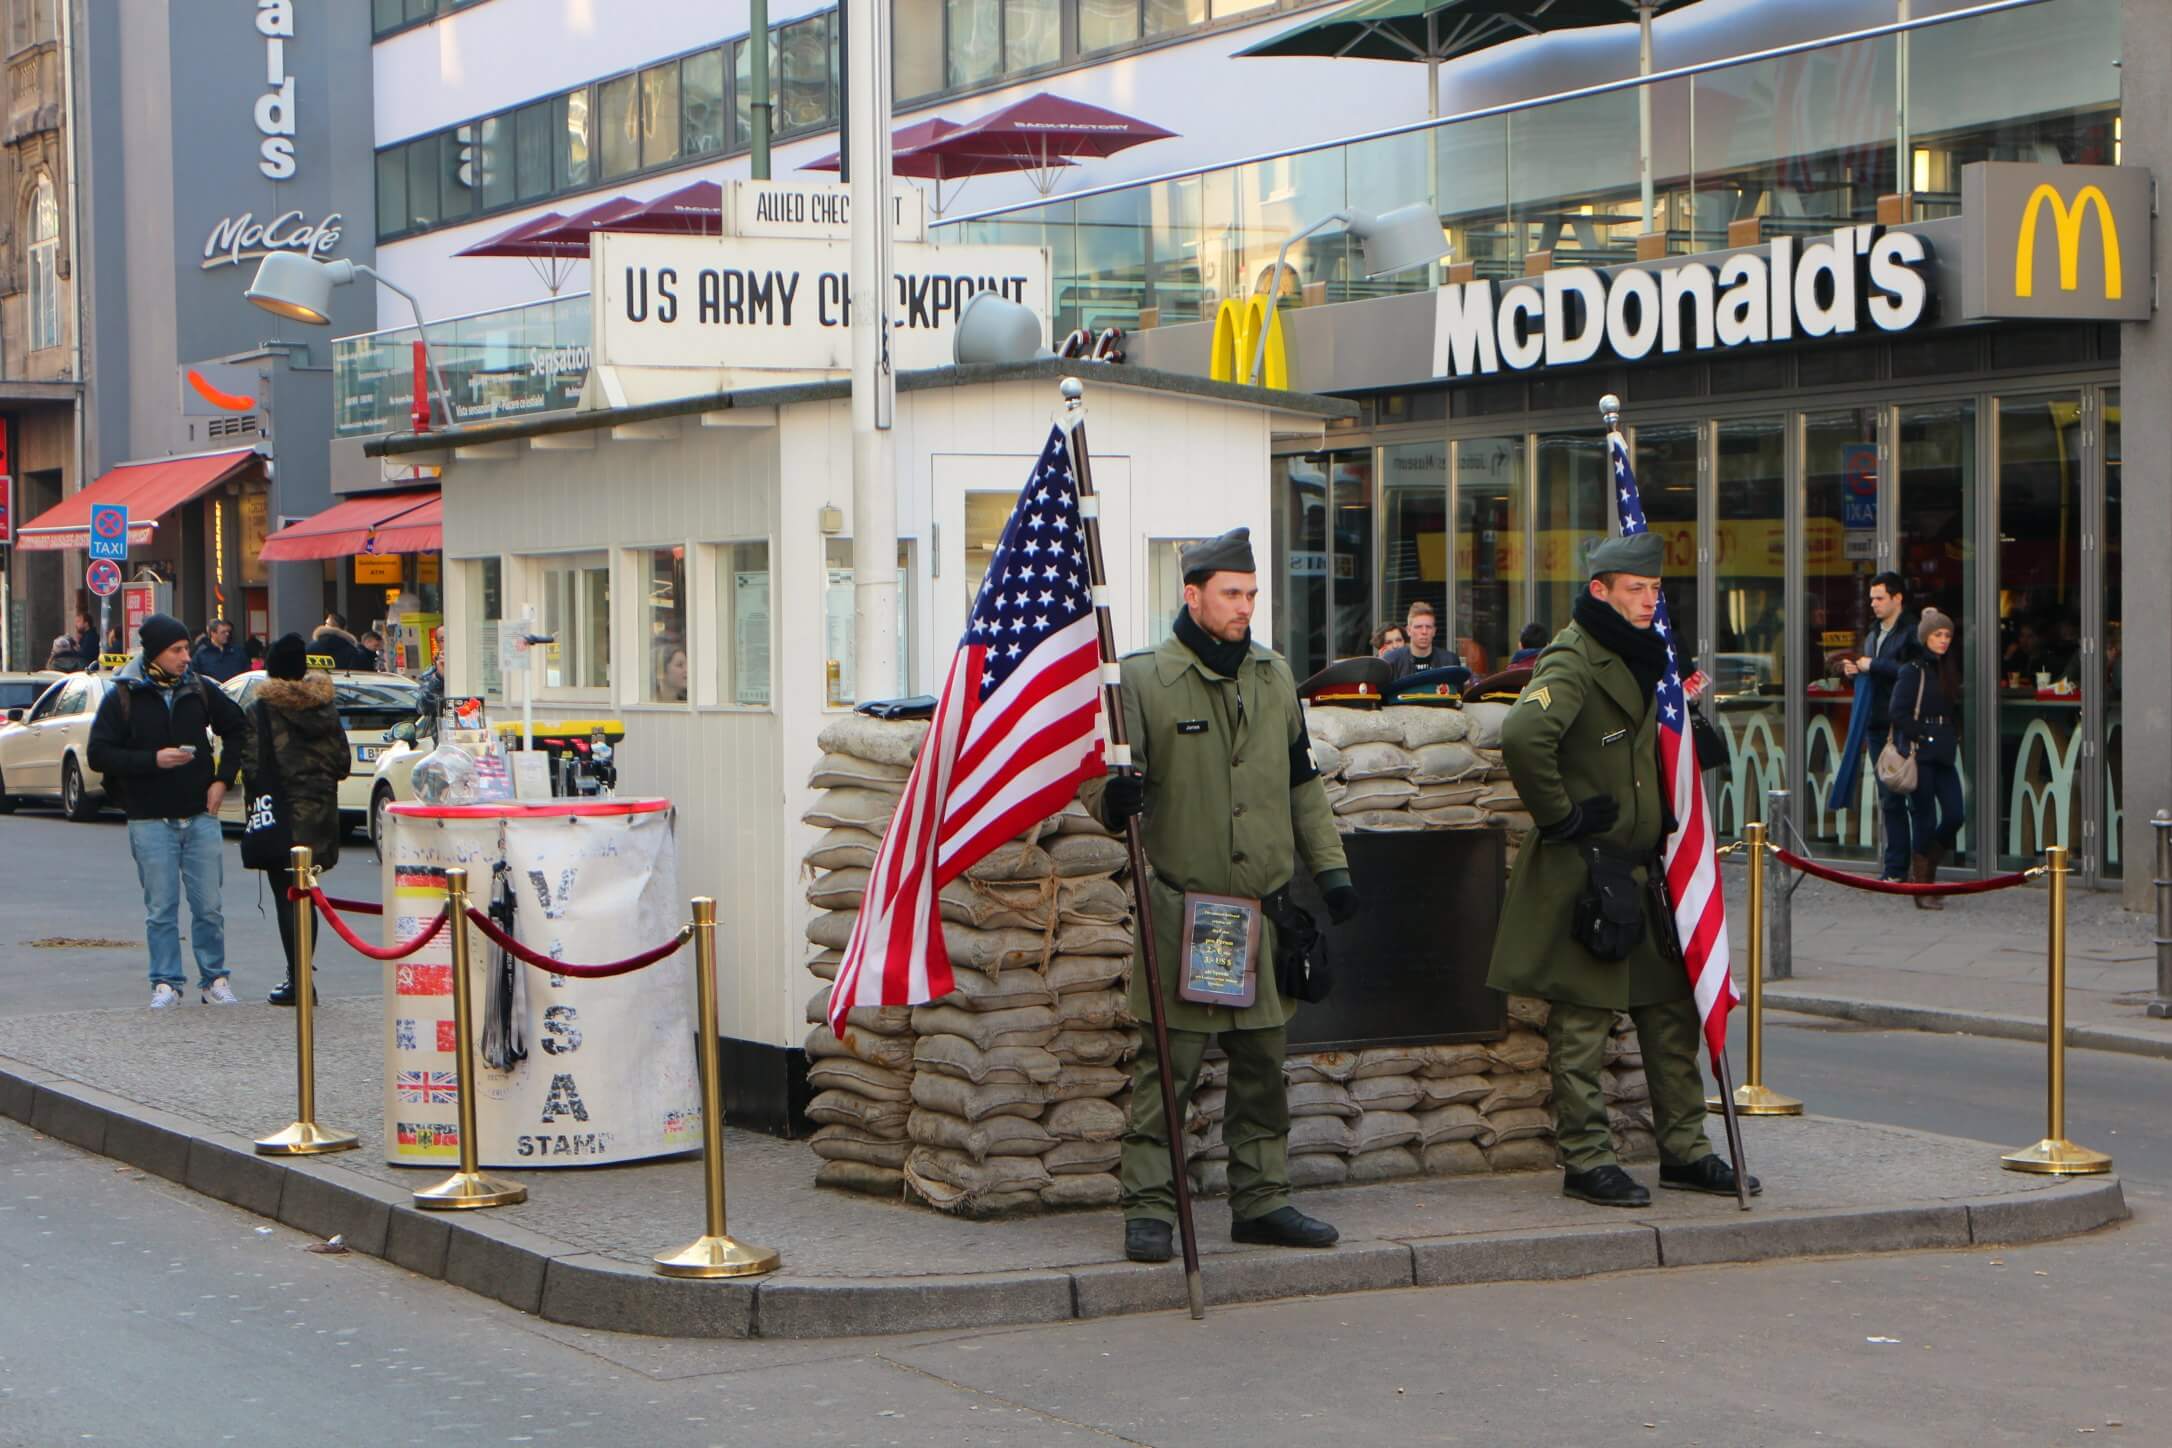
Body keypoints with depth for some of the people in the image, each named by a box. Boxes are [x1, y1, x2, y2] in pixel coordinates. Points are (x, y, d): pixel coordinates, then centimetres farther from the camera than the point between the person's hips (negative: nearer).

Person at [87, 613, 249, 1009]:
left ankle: (214, 979, 13)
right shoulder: (122, 697, -3)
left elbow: (236, 730, 18)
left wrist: (223, 779, 7)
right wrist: (152, 760, -16)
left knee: (209, 906, 3)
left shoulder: (200, 690, 5)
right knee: (161, 909, 1)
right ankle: (165, 983, 9)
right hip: (151, 822, -2)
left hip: (200, 817, 2)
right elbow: (99, 754, -5)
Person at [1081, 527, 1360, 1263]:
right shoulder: (1145, 678, -5)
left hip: (1265, 907, 5)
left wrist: (1330, 866, 14)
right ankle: (1149, 1208, 0)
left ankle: (1261, 1200, 20)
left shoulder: (1274, 676, 12)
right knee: (1167, 1064, -6)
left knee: (1263, 1063, 11)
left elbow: (1301, 782, 20)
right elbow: (1097, 772, -6)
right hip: (1183, 907, -5)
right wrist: (1113, 795, -29)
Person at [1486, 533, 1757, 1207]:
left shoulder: (1642, 658, 15)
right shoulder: (1571, 661, -15)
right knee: (1581, 1019, -2)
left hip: (1639, 867, 9)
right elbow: (1523, 736, -33)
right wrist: (1560, 814, -23)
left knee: (1672, 1007, 11)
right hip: (1581, 873, -9)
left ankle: (1683, 1150, 20)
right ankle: (1586, 1162, 5)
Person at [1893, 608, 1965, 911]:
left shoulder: (1949, 668, 15)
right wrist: (1921, 737, -13)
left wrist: (1952, 738, 10)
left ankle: (1924, 870, 18)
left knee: (1955, 815, -2)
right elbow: (1899, 713, -12)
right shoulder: (1912, 670, -6)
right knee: (1926, 820, -5)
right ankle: (1923, 889, 3)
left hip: (1943, 754, 7)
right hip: (1919, 754, -7)